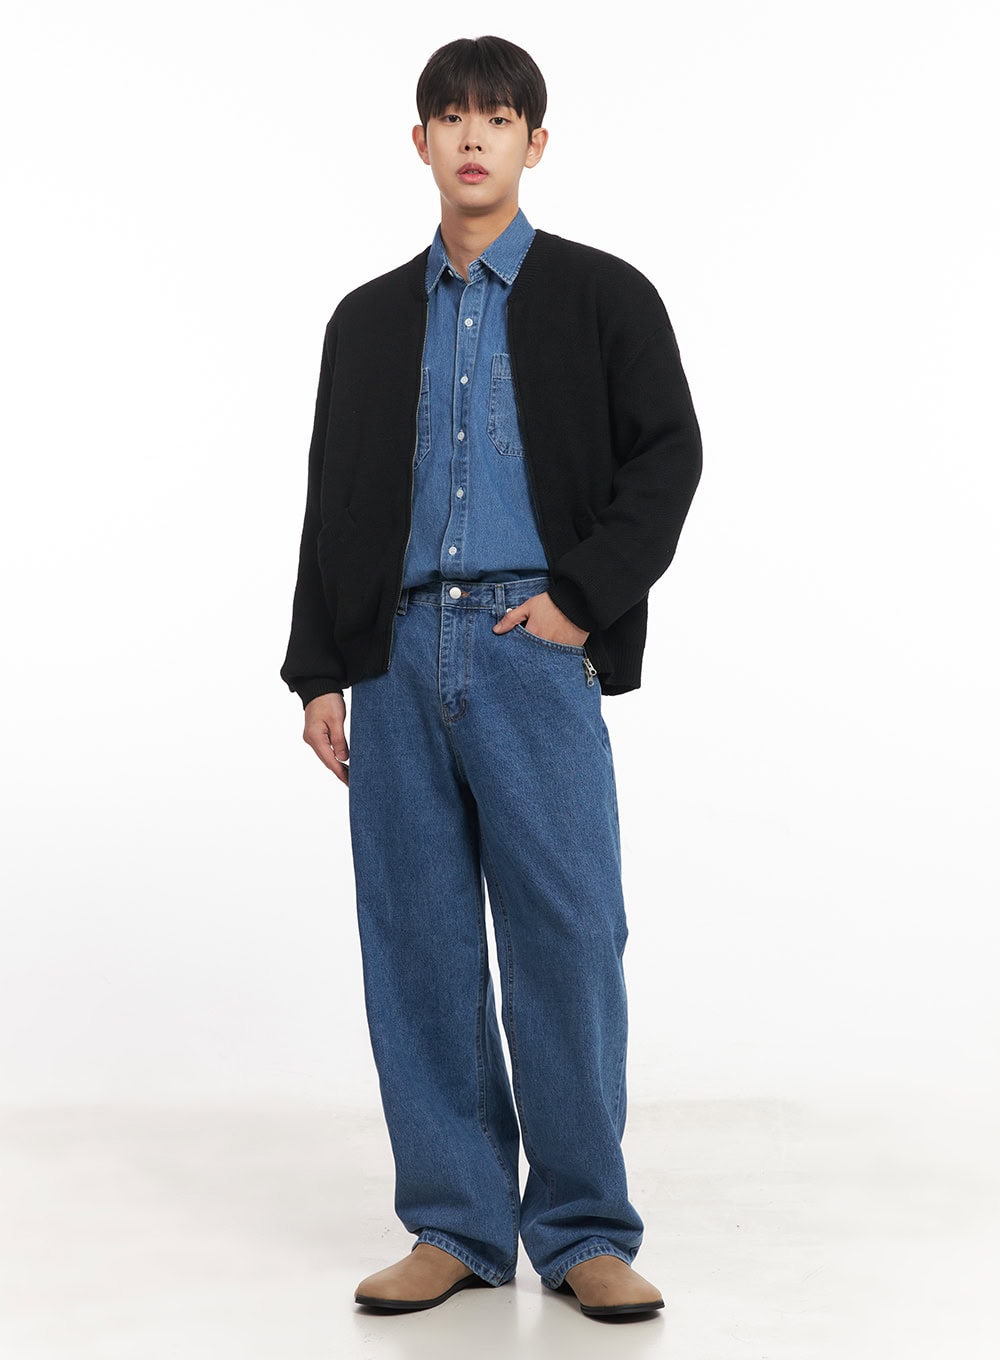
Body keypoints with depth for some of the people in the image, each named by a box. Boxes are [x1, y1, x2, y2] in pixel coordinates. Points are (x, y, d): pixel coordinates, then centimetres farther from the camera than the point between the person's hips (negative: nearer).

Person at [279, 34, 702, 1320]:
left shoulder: (601, 296, 8)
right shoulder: (370, 320, 17)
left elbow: (666, 455, 2)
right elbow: (333, 501, 15)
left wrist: (584, 598, -8)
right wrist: (319, 671, 8)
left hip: (533, 648, -3)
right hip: (397, 653, 3)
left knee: (566, 938, -5)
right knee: (416, 943, 3)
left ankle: (584, 1231, 7)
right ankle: (456, 1224, 13)